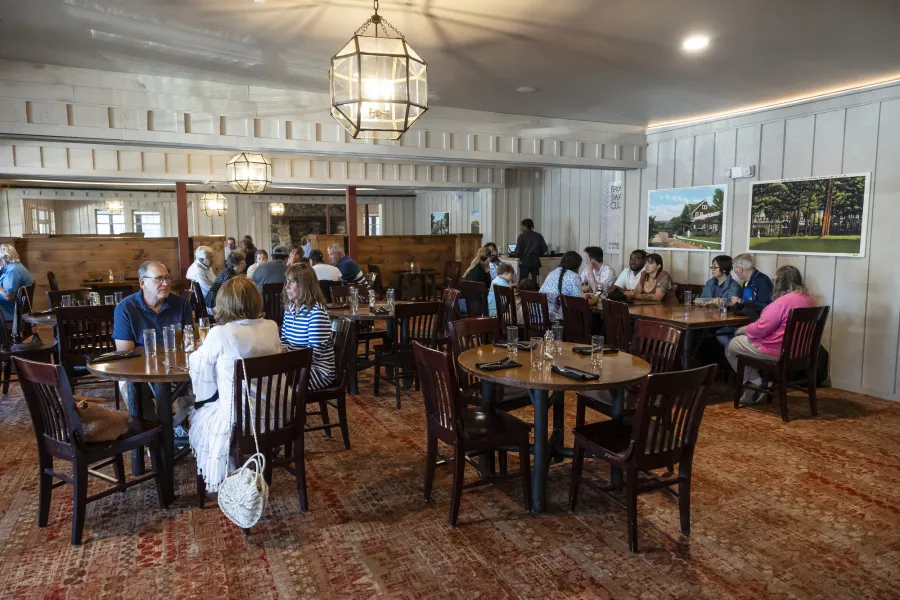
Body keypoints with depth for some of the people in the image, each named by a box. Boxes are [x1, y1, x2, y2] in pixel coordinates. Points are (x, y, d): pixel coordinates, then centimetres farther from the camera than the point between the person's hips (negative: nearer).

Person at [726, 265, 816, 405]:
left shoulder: (782, 301, -24)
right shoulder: (809, 299, 5)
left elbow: (760, 329, -22)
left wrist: (743, 329, -2)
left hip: (778, 350, -9)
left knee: (731, 346, 7)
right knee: (744, 339, 25)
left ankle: (757, 384, 10)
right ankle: (756, 383, 20)